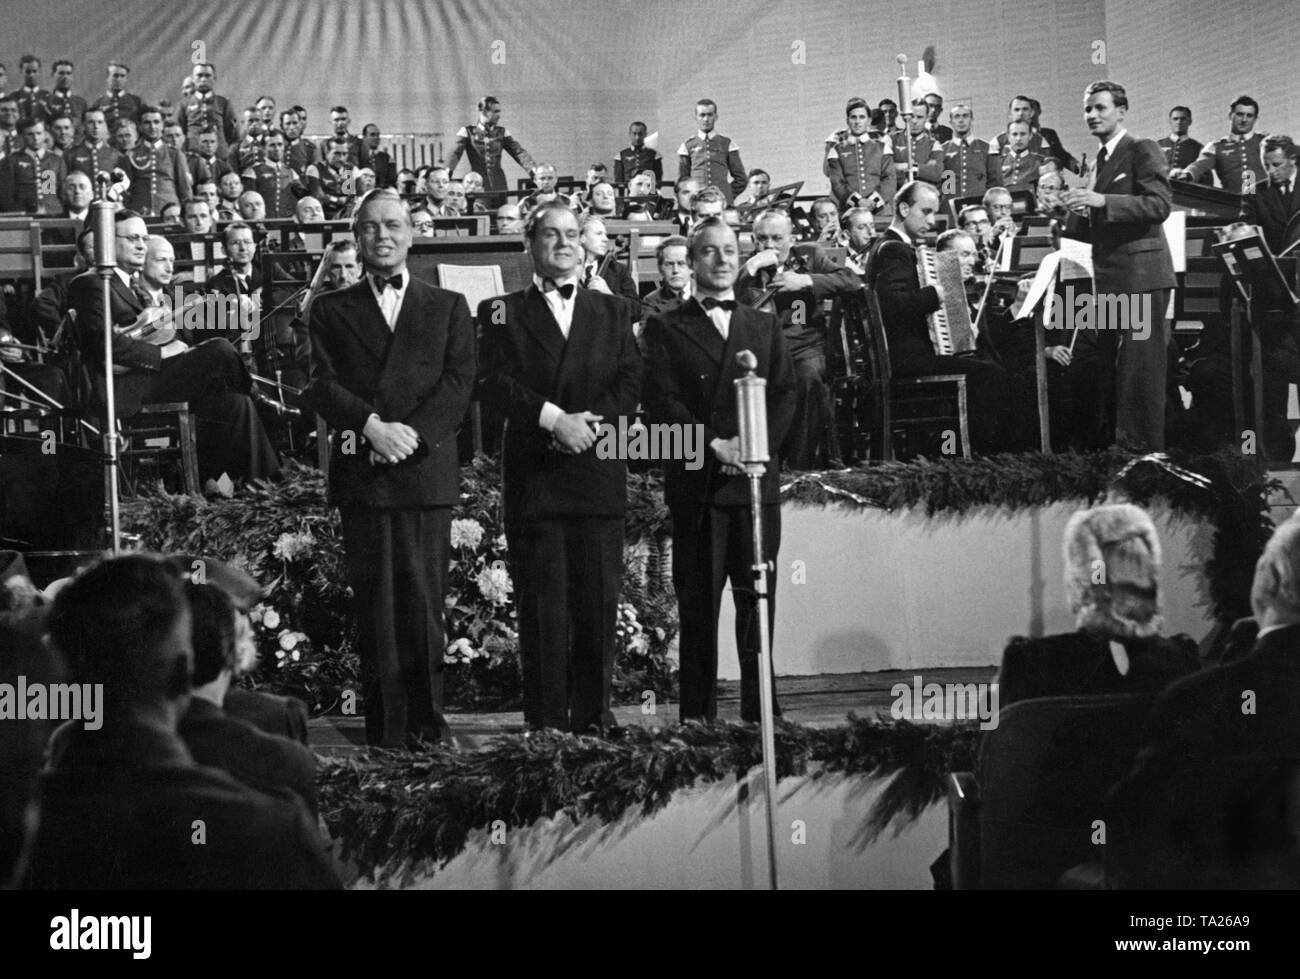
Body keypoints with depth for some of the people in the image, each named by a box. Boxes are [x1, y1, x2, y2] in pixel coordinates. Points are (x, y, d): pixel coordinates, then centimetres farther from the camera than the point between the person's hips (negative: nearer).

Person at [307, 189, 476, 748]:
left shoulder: (448, 308, 15)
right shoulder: (331, 310, 14)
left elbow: (459, 382, 3)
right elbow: (323, 386, 3)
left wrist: (412, 433, -12)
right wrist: (372, 424, -14)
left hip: (426, 470, 0)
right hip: (361, 472, 0)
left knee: (424, 600, -4)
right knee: (374, 603, -1)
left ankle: (429, 722, 4)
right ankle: (386, 729, 1)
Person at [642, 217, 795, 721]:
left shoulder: (765, 327, 19)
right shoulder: (665, 329, 8)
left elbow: (785, 394, 8)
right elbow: (661, 400, -3)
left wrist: (756, 444, -9)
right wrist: (713, 445, -14)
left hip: (757, 479, 3)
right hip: (695, 483, -2)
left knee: (758, 599, 0)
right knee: (698, 604, -2)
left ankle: (760, 710, 4)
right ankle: (697, 713, 1)